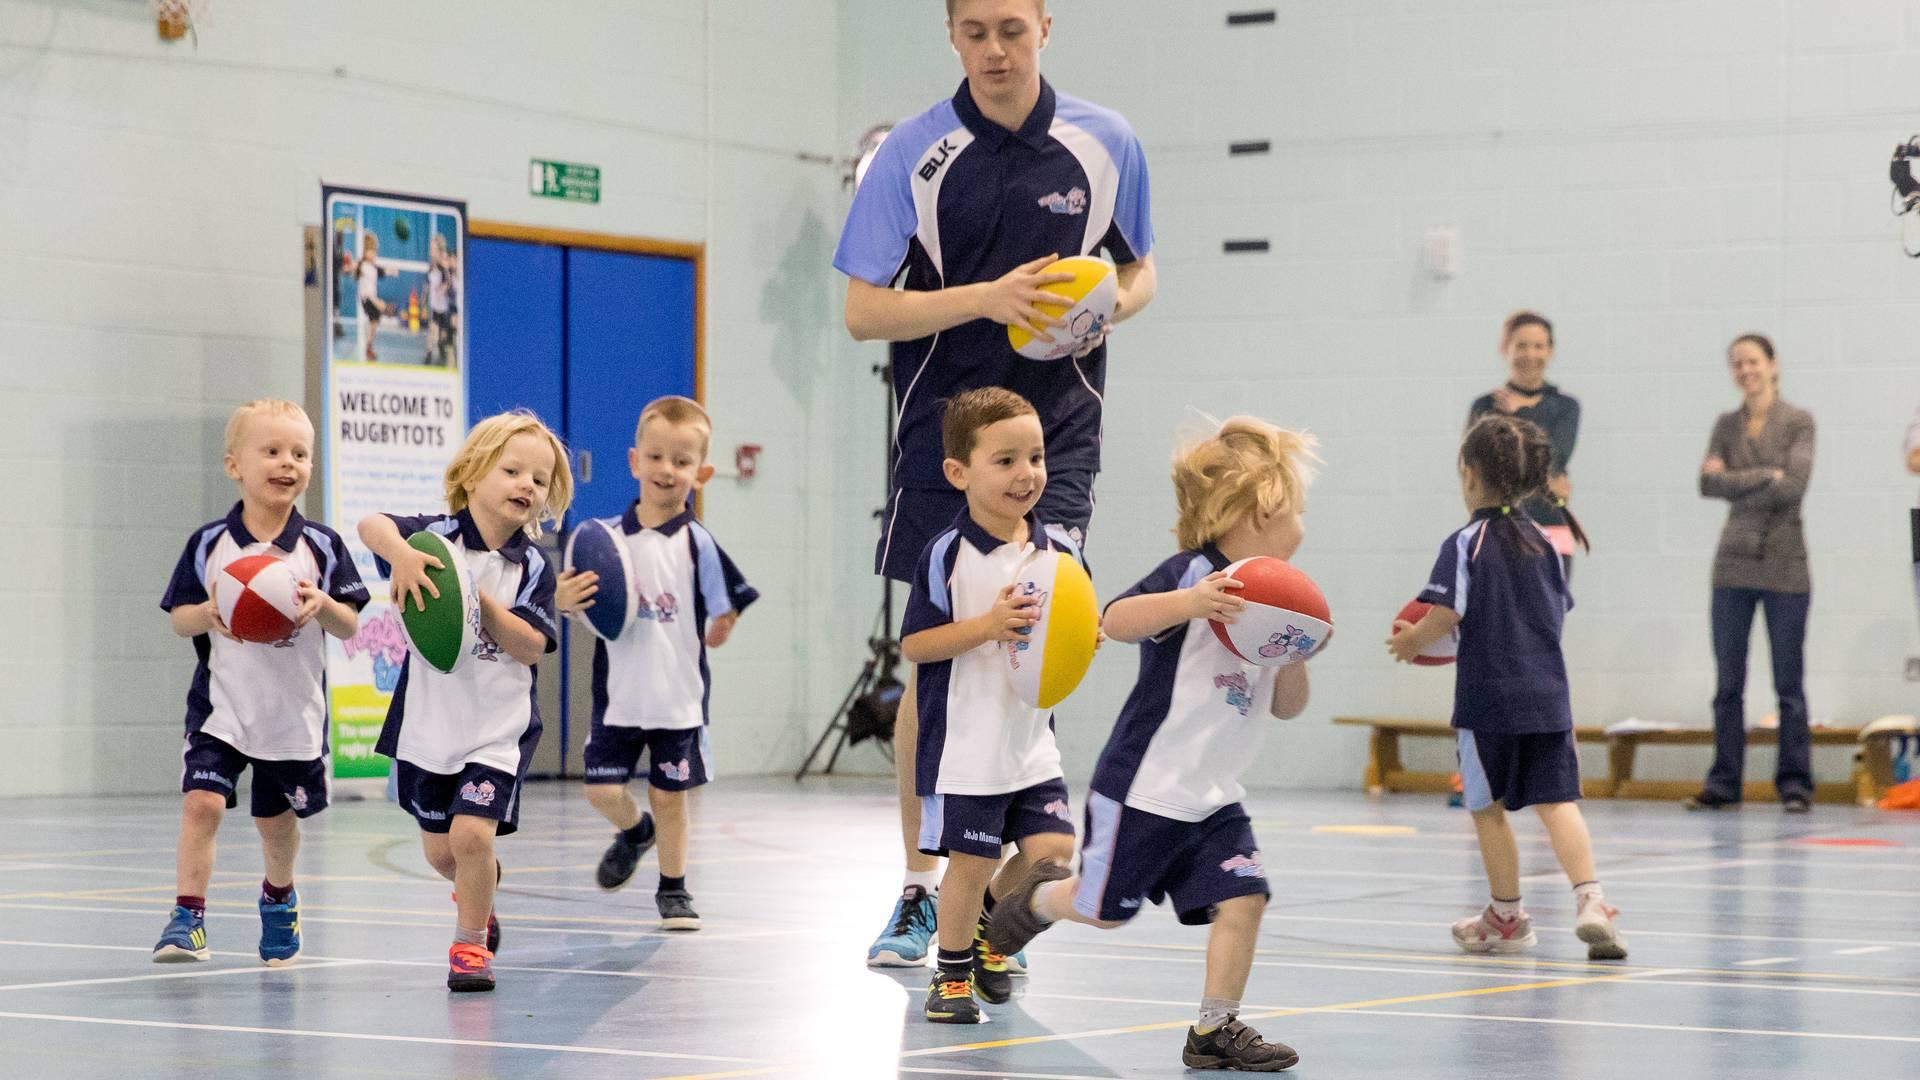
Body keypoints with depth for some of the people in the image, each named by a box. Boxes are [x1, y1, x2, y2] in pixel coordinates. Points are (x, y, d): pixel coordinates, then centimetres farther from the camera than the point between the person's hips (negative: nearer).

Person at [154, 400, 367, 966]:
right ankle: (187, 917, -11)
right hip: (221, 703, -1)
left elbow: (350, 626, -1)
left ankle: (279, 898, 42)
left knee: (278, 818, 15)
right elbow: (178, 617, 0)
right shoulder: (209, 543, -5)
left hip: (294, 707, 1)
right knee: (201, 801, -17)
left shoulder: (321, 546, -3)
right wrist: (208, 614, -21)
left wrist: (322, 604, -22)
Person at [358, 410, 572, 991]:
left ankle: (469, 943, 5)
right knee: (439, 848, 12)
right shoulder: (438, 536, -7)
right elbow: (372, 525, -23)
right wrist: (401, 554, -44)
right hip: (429, 720, 1)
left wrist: (483, 606, -25)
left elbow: (533, 647, -13)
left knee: (472, 833, -16)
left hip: (498, 727, -1)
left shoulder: (533, 568, -4)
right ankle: (480, 888, 46)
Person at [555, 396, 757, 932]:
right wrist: (564, 600, -14)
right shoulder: (607, 536, -1)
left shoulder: (697, 542, -7)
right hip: (618, 692, 2)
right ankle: (634, 831, 35)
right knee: (602, 788, 1)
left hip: (679, 696, -2)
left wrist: (720, 630, -13)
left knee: (669, 793, 7)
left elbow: (725, 613, 0)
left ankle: (673, 889, 26)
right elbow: (581, 600, 1)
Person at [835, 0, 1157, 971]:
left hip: (1057, 437, 0)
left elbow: (1138, 274, 16)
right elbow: (864, 312, -7)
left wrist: (1103, 307, -8)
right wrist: (987, 297, -20)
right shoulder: (912, 155, -3)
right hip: (940, 441, 0)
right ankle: (919, 890, 16)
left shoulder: (1105, 145, 2)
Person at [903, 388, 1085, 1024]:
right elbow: (913, 645, -13)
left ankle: (990, 921, 26)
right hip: (965, 742, -5)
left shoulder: (1058, 550, 3)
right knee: (971, 859, 0)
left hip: (1032, 738, 5)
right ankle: (952, 972, 20)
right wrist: (987, 626, -24)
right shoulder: (947, 556, -12)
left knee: (1051, 848, -2)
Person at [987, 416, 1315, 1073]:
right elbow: (1115, 620, -30)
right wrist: (1187, 603, -46)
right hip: (1146, 787, -7)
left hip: (1214, 796, 7)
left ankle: (1215, 1029, 1)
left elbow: (1286, 706, 11)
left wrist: (1295, 653, -9)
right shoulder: (1193, 573, -17)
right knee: (1105, 909, 7)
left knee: (1242, 897, -8)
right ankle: (1041, 897, 38)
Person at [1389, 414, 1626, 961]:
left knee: (1488, 807, 10)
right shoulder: (1543, 543, 11)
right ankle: (1590, 897, -19)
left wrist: (1411, 641, 2)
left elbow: (1445, 614, -16)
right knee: (1557, 800, 0)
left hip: (1488, 695, -5)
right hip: (1547, 692, 5)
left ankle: (1507, 916, 20)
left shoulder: (1466, 544, -8)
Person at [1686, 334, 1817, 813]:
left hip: (1784, 566, -3)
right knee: (1728, 682, 4)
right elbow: (1708, 483, -5)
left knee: (1789, 683, 0)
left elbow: (1794, 487, -13)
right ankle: (1723, 782, 9)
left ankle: (1794, 783, 6)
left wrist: (1735, 483, -8)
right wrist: (1767, 476, -11)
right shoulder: (1726, 425, 9)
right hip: (1734, 563, 3)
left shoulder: (1798, 422, -1)